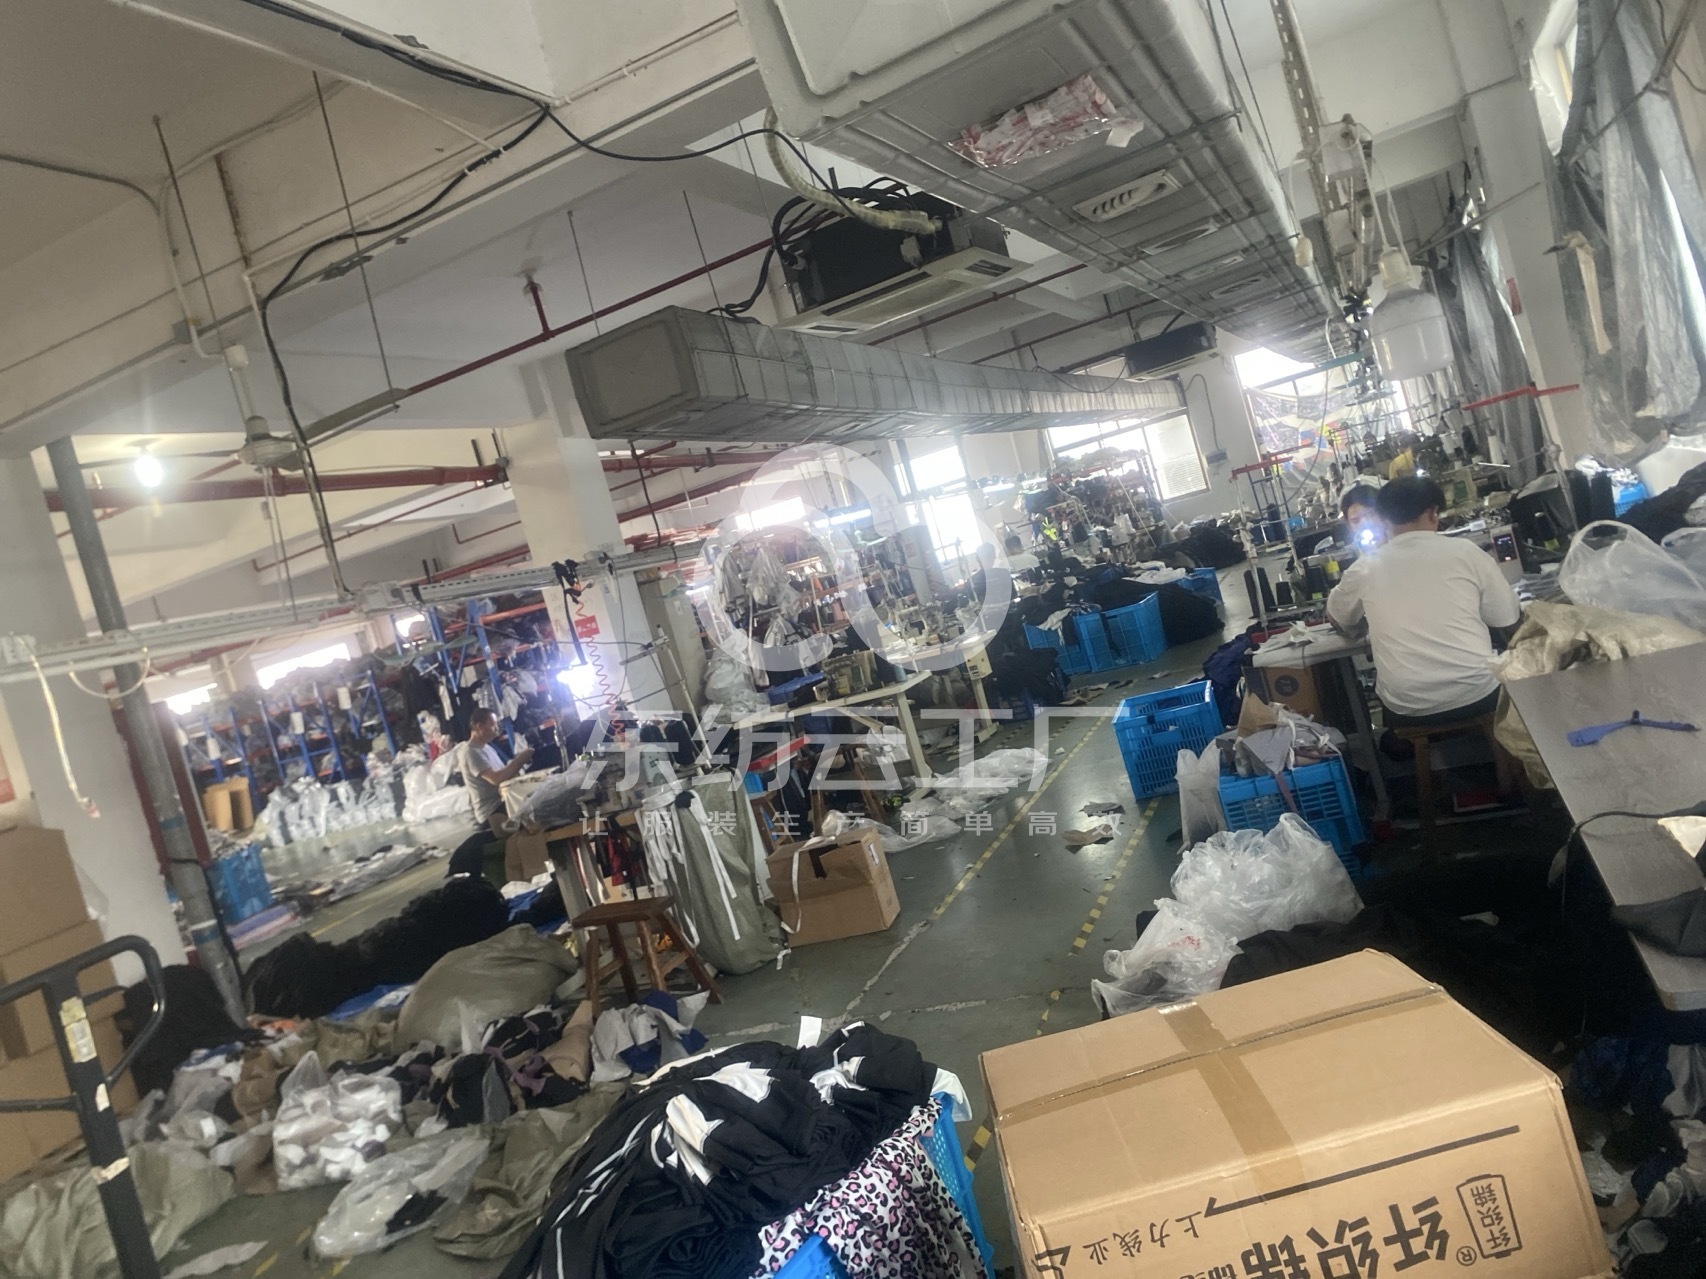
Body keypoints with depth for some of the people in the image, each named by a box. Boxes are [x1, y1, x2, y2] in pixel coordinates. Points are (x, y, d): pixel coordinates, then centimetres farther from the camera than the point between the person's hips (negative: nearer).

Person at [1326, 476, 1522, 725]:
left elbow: (1336, 619, 22)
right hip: (1478, 695, 0)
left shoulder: (1365, 569, 3)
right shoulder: (1466, 552, 0)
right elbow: (1509, 621, 10)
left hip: (1407, 710, 0)